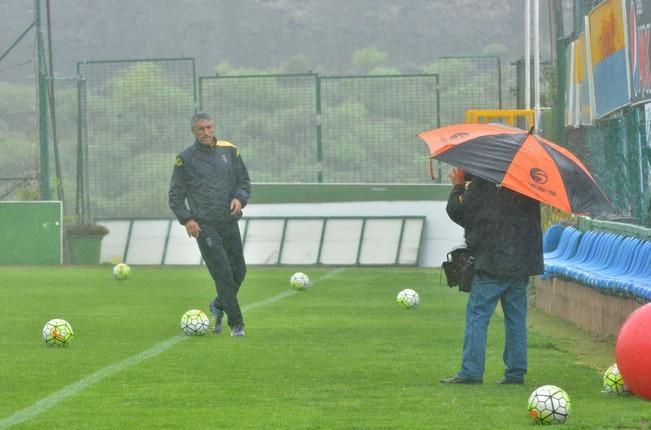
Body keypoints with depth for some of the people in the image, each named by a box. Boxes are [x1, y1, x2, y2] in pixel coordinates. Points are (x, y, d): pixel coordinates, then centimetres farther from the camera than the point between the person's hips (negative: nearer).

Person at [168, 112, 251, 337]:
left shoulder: (229, 150, 9)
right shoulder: (185, 158, 0)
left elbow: (244, 180, 14)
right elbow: (175, 195, 2)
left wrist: (240, 198, -6)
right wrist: (186, 219, -11)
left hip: (229, 223, 4)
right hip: (204, 226, -4)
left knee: (238, 271, 7)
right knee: (224, 274, -11)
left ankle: (219, 306, 34)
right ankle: (236, 324, -5)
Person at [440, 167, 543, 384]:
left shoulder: (481, 184, -10)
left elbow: (457, 211, -4)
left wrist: (458, 186, 10)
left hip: (492, 262, -6)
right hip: (521, 263, 6)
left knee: (477, 315, -2)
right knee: (516, 318, 10)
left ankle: (471, 372, -8)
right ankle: (515, 372, 11)